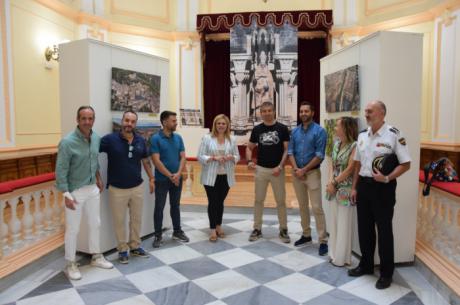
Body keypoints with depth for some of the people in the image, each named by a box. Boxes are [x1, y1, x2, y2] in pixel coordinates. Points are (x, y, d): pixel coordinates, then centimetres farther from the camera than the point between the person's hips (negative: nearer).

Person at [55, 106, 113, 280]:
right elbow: (61, 171, -18)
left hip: (92, 189, 7)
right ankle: (70, 264, 22)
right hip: (75, 191, -6)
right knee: (73, 229, 5)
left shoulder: (96, 139, 0)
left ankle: (96, 257, 33)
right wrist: (66, 195, -19)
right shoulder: (67, 142, -20)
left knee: (95, 224, 16)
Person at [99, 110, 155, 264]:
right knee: (119, 221, 10)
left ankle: (135, 246, 33)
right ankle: (122, 249, 27)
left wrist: (151, 178, 13)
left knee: (136, 219, 16)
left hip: (137, 187, 4)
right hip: (117, 189, -3)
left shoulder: (140, 140, 0)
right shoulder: (110, 139, -13)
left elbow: (146, 160, 11)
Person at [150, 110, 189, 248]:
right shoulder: (156, 138, -11)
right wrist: (170, 176, -16)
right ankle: (158, 235, 16)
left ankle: (177, 231, 28)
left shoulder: (178, 137, 5)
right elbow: (156, 161, -16)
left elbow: (183, 157, 2)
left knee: (175, 205, 15)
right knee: (159, 207, 4)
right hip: (162, 180, -4)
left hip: (177, 178, 5)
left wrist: (178, 174, -13)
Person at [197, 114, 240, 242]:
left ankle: (218, 226, 28)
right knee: (212, 202, 0)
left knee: (220, 202, 13)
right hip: (211, 177, -3)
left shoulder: (232, 140, 5)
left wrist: (230, 157, -13)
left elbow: (237, 156, 9)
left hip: (226, 177, 3)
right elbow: (200, 156, -7)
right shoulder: (207, 138, -4)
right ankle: (213, 230, 8)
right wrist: (214, 158, -20)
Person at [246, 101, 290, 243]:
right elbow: (249, 147, 11)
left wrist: (280, 166, -15)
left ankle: (283, 230, 18)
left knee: (281, 201, 5)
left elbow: (287, 149, -4)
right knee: (258, 200, 7)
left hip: (277, 169, -2)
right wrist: (249, 161, -7)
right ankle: (257, 229, 19)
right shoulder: (257, 129, 3)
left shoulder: (282, 128, -3)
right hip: (261, 169, 2)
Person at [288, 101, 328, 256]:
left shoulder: (319, 131, -7)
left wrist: (304, 170, -12)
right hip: (296, 173, 5)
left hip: (312, 172, -5)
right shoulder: (294, 131, 8)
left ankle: (323, 240, 0)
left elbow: (319, 155, -11)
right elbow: (290, 152, 6)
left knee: (317, 207, -6)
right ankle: (306, 235, 26)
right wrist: (296, 169, -9)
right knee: (302, 206, 13)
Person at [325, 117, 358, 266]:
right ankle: (335, 254, 27)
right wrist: (331, 182, -3)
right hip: (335, 188, 7)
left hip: (346, 189, -7)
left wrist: (333, 183, -11)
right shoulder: (337, 144, 9)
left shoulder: (355, 146, -13)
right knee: (334, 221, 14)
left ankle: (342, 257, 16)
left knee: (344, 224, 3)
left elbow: (350, 169, -16)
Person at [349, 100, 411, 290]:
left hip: (383, 187, -6)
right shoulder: (362, 135, 8)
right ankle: (366, 265, 34)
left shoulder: (394, 135, -12)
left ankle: (386, 273, 22)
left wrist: (387, 178, -22)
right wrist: (354, 187, 11)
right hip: (363, 184, 6)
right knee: (364, 227, 15)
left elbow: (406, 164, -11)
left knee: (384, 229, 5)